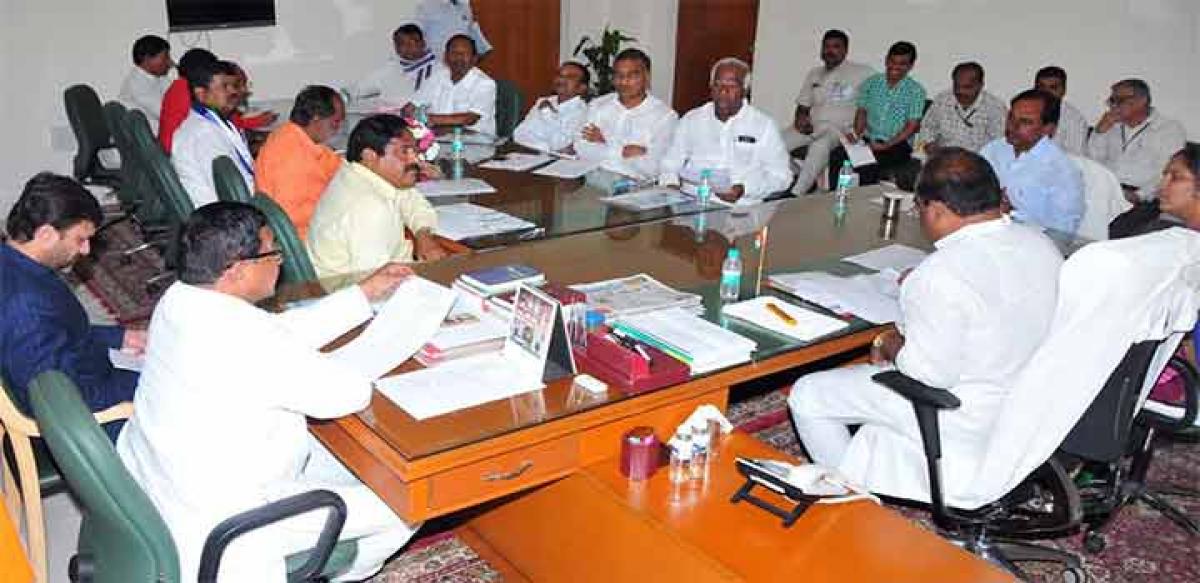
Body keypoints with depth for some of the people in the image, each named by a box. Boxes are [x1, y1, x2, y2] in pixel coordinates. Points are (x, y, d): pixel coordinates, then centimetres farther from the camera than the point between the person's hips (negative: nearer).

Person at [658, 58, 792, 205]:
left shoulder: (764, 125, 8)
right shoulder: (691, 120, 17)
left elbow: (781, 175, 3)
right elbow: (670, 164, 21)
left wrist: (744, 189, -13)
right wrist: (671, 184, -2)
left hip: (739, 205, -2)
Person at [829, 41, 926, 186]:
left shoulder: (916, 91, 1)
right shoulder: (871, 83, 13)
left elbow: (912, 126, -4)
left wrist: (886, 145, -17)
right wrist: (857, 134, -7)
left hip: (897, 144, -3)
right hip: (868, 140, 4)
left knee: (868, 165, -36)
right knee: (837, 156, -28)